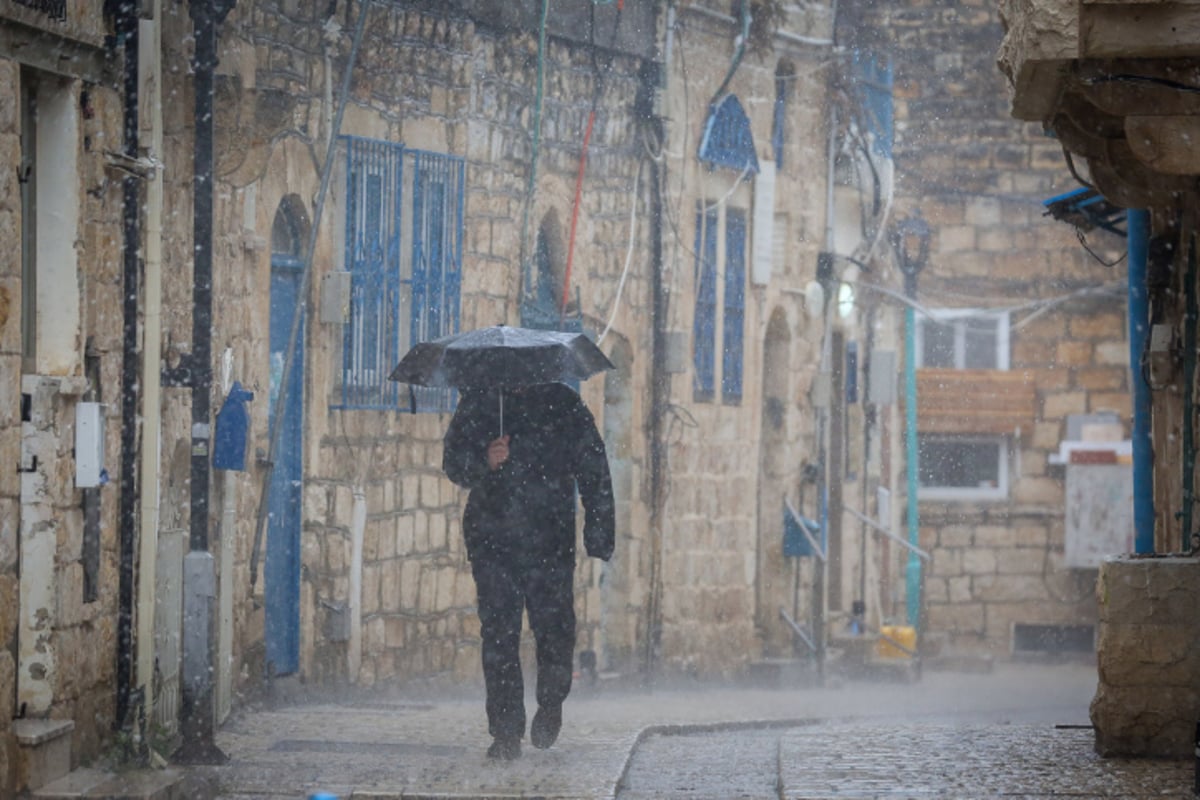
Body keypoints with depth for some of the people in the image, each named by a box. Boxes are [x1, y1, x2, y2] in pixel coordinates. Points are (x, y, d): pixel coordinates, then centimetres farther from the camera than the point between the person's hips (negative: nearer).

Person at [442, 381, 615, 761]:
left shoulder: (563, 404, 6)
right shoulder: (477, 403, 9)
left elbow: (594, 473, 7)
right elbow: (453, 461, 5)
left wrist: (598, 537, 0)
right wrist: (484, 462, -19)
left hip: (551, 542, -1)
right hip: (492, 540, 1)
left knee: (554, 626, -4)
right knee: (498, 634, -4)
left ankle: (550, 707, 23)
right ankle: (506, 733, 1)